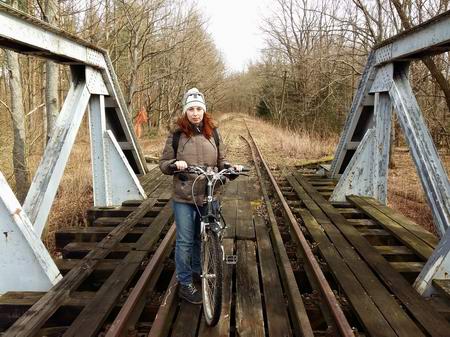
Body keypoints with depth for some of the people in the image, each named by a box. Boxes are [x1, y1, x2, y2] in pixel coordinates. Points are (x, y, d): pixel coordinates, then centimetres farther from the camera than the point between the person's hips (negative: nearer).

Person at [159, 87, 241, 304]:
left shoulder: (212, 133, 4)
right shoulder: (177, 134, -4)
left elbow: (220, 162, 9)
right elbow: (163, 163, -1)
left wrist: (231, 168, -11)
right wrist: (174, 164, -22)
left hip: (208, 196, 3)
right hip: (184, 198, -3)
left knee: (202, 238, 18)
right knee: (185, 241, 4)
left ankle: (197, 272, 39)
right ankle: (185, 284, 19)